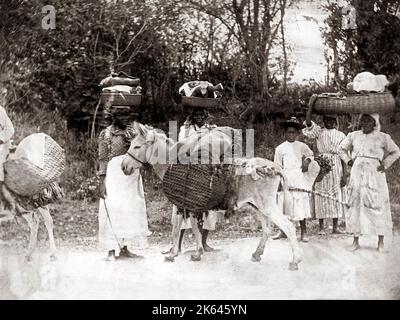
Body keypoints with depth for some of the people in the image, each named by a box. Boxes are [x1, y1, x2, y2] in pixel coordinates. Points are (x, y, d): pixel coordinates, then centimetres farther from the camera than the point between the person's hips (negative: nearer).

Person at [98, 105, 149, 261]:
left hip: (132, 177, 5)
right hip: (114, 177, -5)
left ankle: (124, 248, 17)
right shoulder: (106, 134, -3)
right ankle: (111, 251, 0)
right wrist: (102, 182, -11)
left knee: (131, 210, 7)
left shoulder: (132, 132, 10)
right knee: (112, 211, -6)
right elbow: (102, 159, -5)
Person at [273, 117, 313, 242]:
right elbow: (277, 166, 7)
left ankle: (304, 232, 3)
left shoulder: (301, 146, 7)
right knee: (285, 203, 3)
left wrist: (307, 161, 3)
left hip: (298, 177, 0)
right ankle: (283, 231, 16)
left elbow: (310, 154, 24)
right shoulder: (280, 148, 6)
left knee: (300, 203, -3)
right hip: (285, 178, 0)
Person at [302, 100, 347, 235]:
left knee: (336, 195, 3)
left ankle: (335, 227, 10)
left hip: (336, 166, 1)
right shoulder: (318, 131, 7)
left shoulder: (340, 135, 8)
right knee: (321, 195, -1)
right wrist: (312, 104, -13)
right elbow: (308, 122, -11)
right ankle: (321, 227, 4)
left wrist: (344, 174, -2)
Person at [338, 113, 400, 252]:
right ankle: (356, 240, 9)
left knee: (378, 206, -3)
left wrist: (385, 165, 1)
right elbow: (341, 148, 21)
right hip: (357, 174, 2)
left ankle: (381, 241, 7)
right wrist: (349, 161, 7)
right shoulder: (353, 136, 8)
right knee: (355, 204, 1)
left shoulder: (382, 137, 3)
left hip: (375, 174, -2)